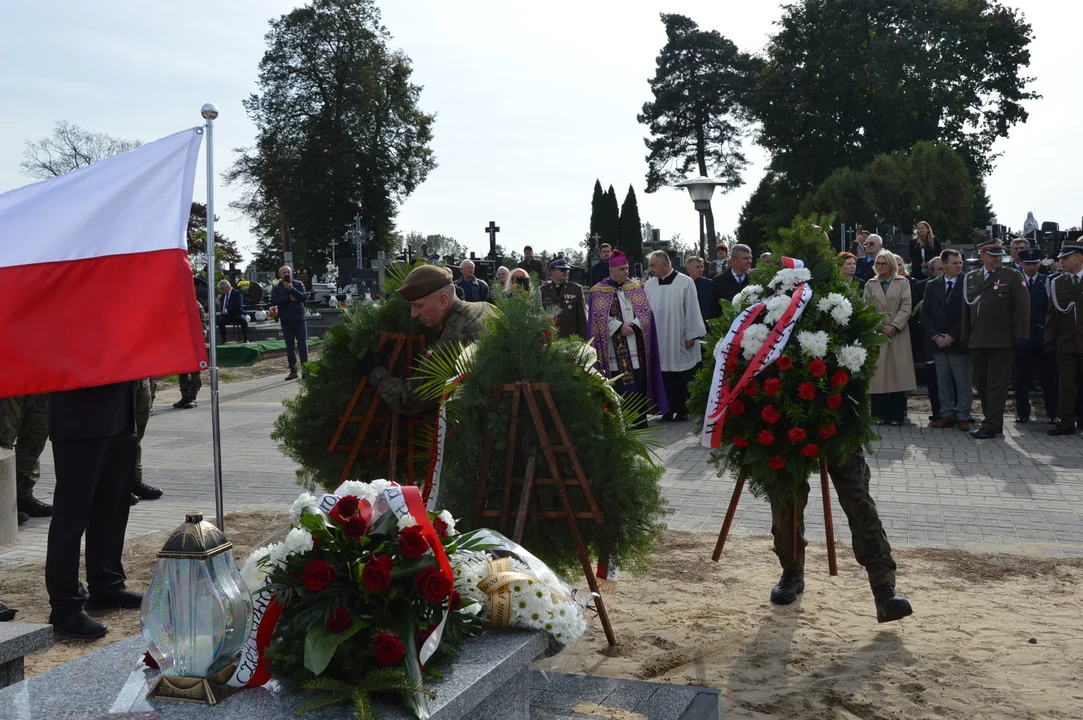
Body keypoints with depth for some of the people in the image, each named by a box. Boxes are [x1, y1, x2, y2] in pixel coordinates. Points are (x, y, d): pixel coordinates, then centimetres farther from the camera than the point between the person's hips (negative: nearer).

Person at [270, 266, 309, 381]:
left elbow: (304, 297, -8)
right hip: (286, 321, 1)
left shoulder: (298, 284, 5)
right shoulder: (276, 287, 7)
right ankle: (293, 370, 11)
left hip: (299, 319, -1)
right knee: (289, 346, 5)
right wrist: (289, 298, -14)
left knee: (302, 345, -5)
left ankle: (305, 369, -2)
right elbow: (273, 301, -8)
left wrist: (292, 289, -17)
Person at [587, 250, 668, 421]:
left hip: (635, 343, 3)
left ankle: (640, 418, 8)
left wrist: (633, 326, -11)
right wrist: (620, 327, -15)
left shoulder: (635, 288, 12)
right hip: (615, 345, -3)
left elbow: (646, 311, 4)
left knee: (639, 381, 1)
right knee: (618, 383, -7)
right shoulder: (599, 291, 1)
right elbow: (600, 316, -7)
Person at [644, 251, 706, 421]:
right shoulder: (649, 285, 5)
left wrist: (691, 335, -7)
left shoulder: (685, 282, -5)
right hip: (658, 340, 3)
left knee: (680, 378, 4)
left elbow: (692, 310, -5)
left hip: (679, 340, -3)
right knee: (664, 378, 4)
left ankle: (681, 410, 14)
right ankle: (668, 410, 13)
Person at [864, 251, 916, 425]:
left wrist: (894, 326, -12)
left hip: (898, 335, -1)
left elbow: (906, 308, 0)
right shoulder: (870, 285, 13)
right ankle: (880, 414, 3)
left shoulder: (903, 283, 8)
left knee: (898, 374, -3)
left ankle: (897, 415, 1)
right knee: (878, 375, -2)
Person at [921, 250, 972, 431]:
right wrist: (935, 336, -5)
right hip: (938, 342, 4)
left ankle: (963, 416, 6)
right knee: (943, 382, 7)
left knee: (963, 382, 0)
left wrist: (953, 336, -11)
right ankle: (947, 415, 14)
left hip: (959, 342, -4)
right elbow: (925, 314, 7)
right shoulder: (932, 286, 9)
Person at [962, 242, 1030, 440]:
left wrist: (1021, 336, -11)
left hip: (1002, 342, -5)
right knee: (982, 384, 10)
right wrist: (966, 337, 10)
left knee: (997, 385, -4)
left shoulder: (1012, 276, 0)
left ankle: (991, 426, -2)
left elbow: (1022, 307, -5)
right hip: (977, 342, 5)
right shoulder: (970, 278, 12)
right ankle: (994, 421, 22)